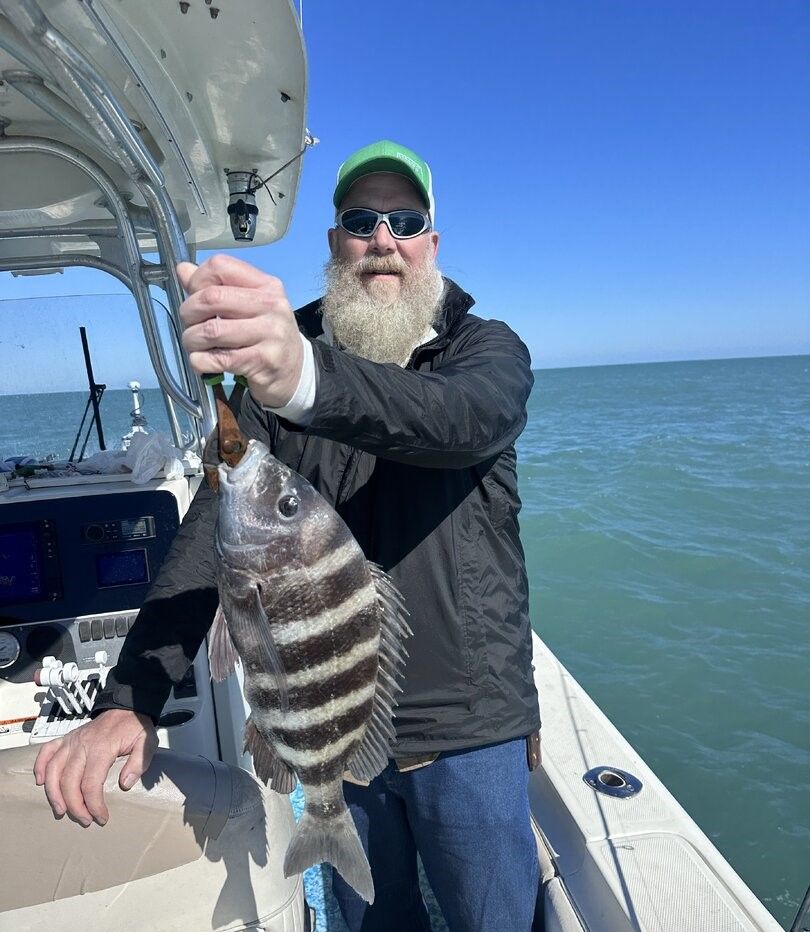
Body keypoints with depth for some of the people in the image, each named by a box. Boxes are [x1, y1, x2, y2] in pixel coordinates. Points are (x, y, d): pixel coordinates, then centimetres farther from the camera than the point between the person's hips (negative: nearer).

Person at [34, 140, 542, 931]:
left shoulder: (489, 349, -5)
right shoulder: (279, 360, 0)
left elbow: (460, 421, -30)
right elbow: (214, 523, -9)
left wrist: (307, 378, -49)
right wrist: (130, 700, -18)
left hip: (468, 727, -1)